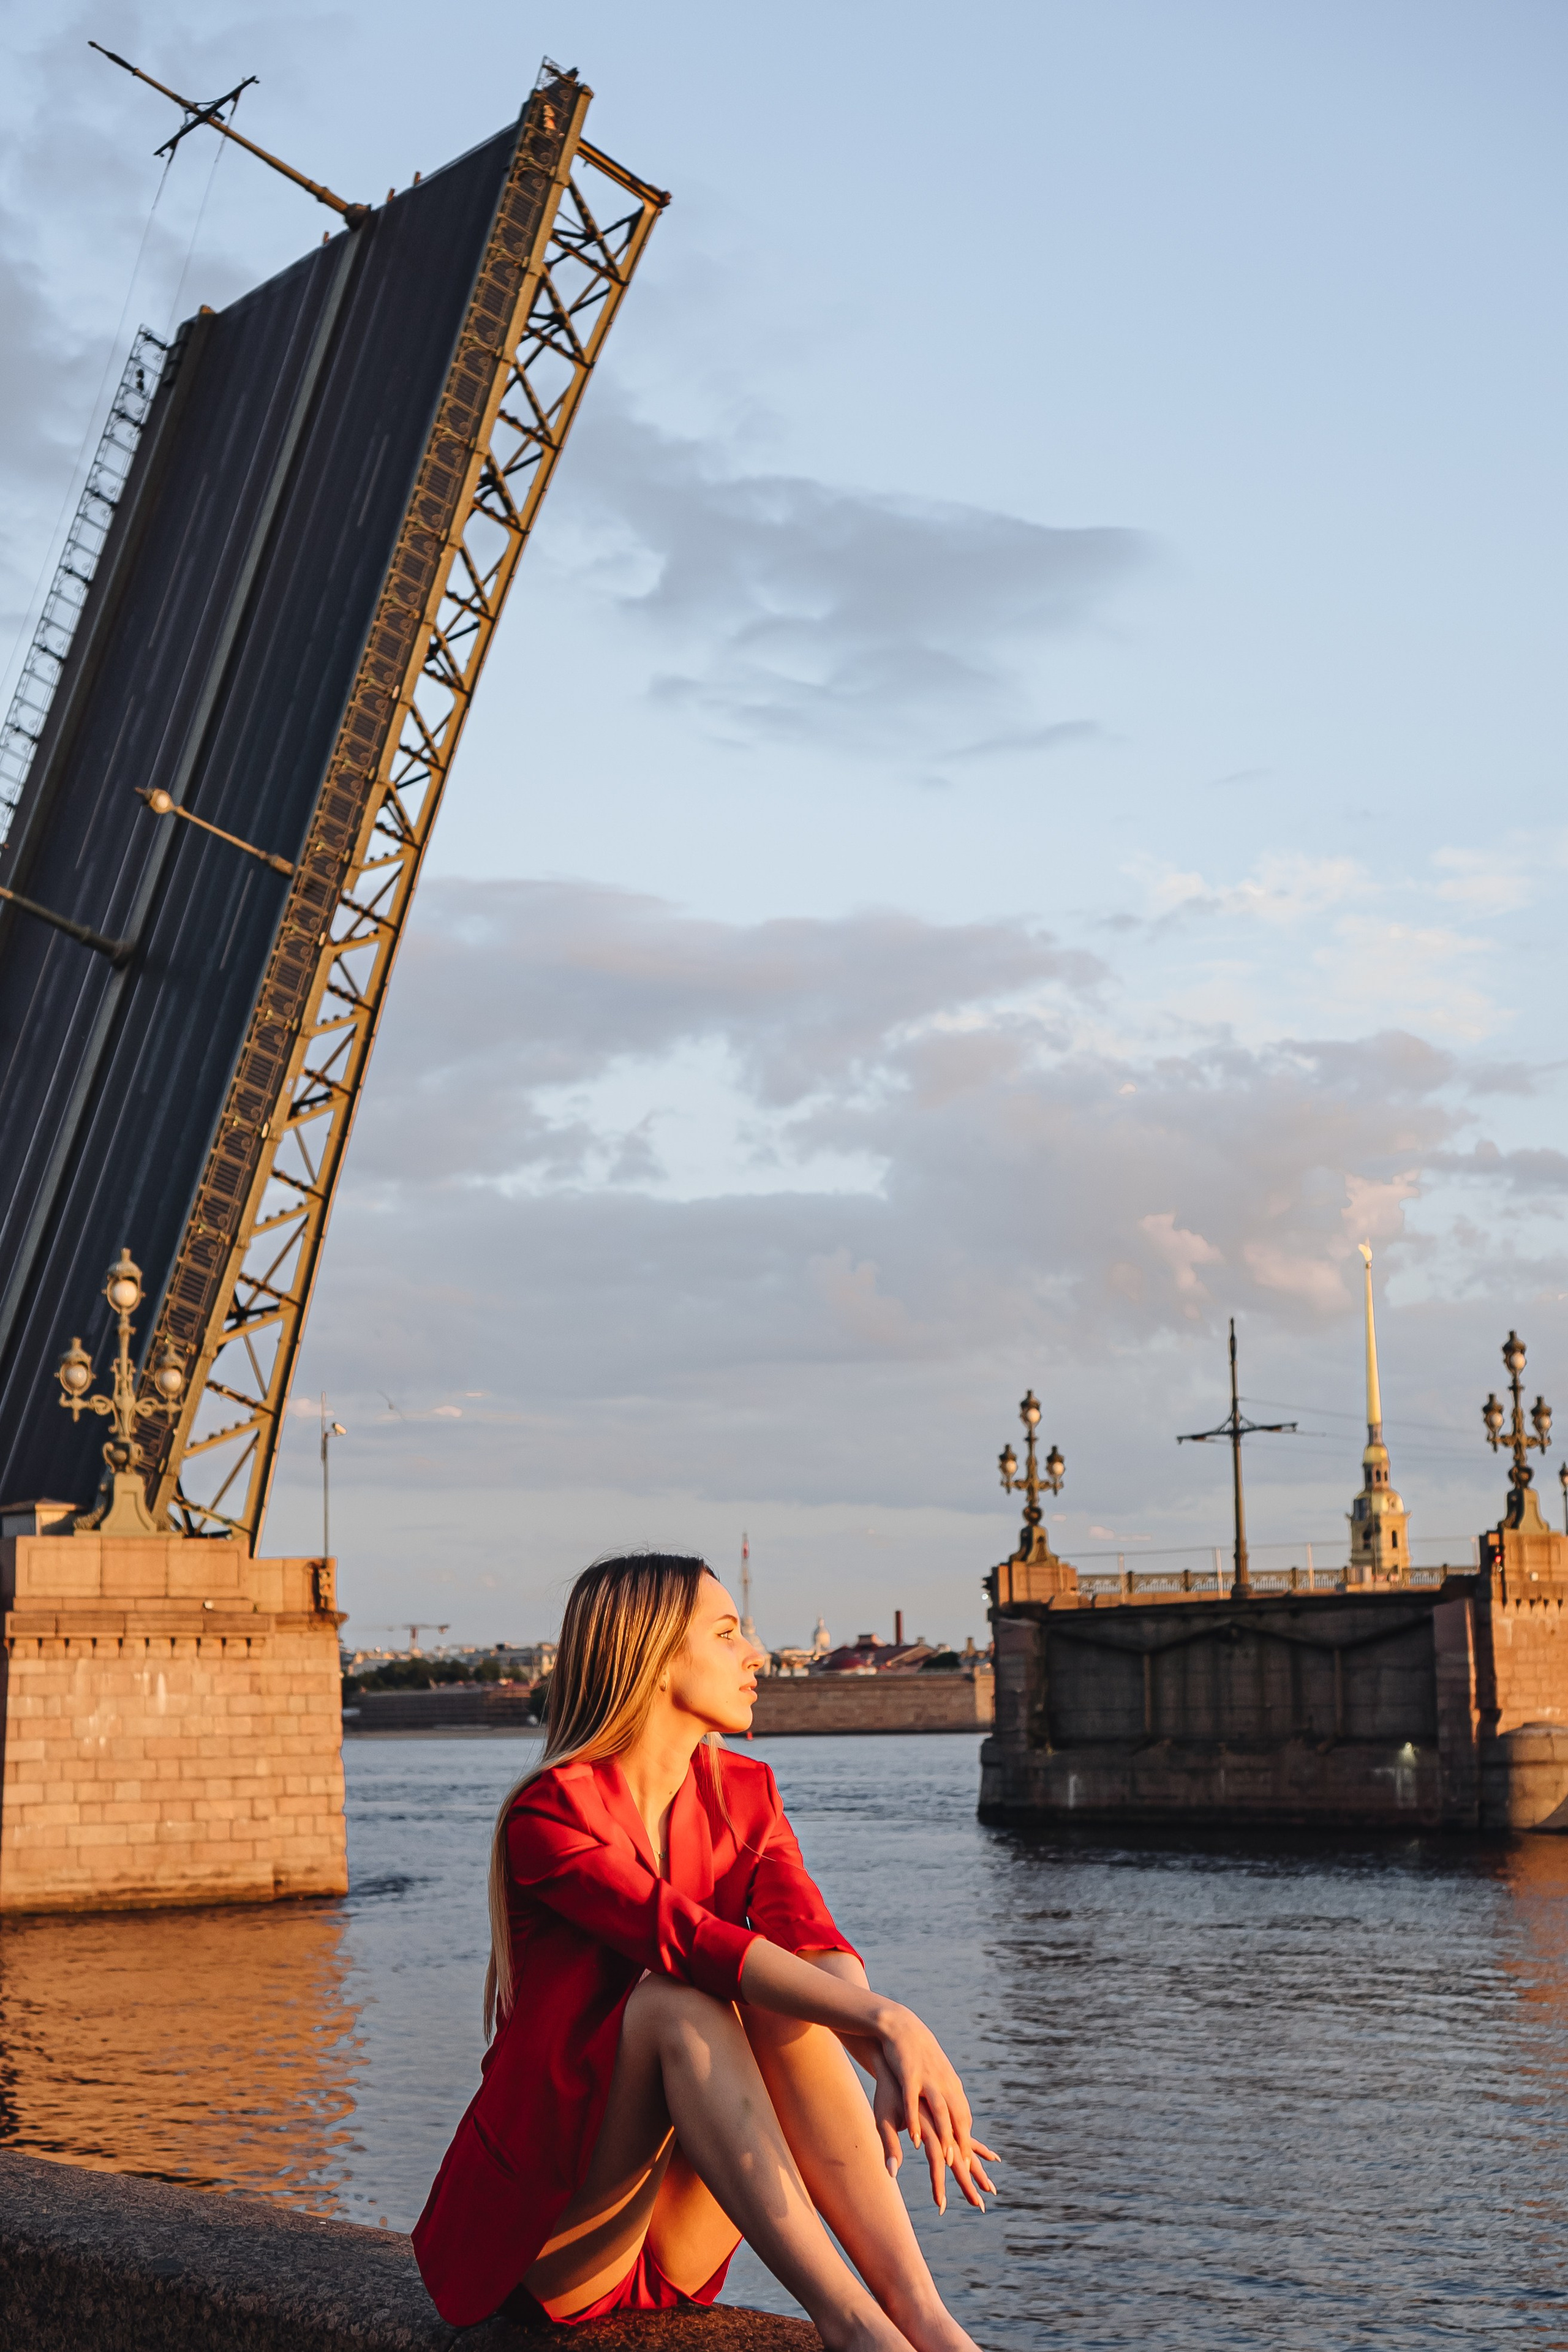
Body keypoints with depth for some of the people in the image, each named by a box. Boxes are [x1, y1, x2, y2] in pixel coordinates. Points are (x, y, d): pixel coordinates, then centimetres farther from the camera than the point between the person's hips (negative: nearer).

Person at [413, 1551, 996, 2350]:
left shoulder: (744, 1793, 5)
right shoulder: (550, 1815, -15)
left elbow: (812, 1939, -12)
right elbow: (686, 1939, -30)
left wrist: (891, 2062, -33)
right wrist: (885, 2021, -40)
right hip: (540, 2232, -5)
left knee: (790, 2001, -22)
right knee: (676, 1999, -31)